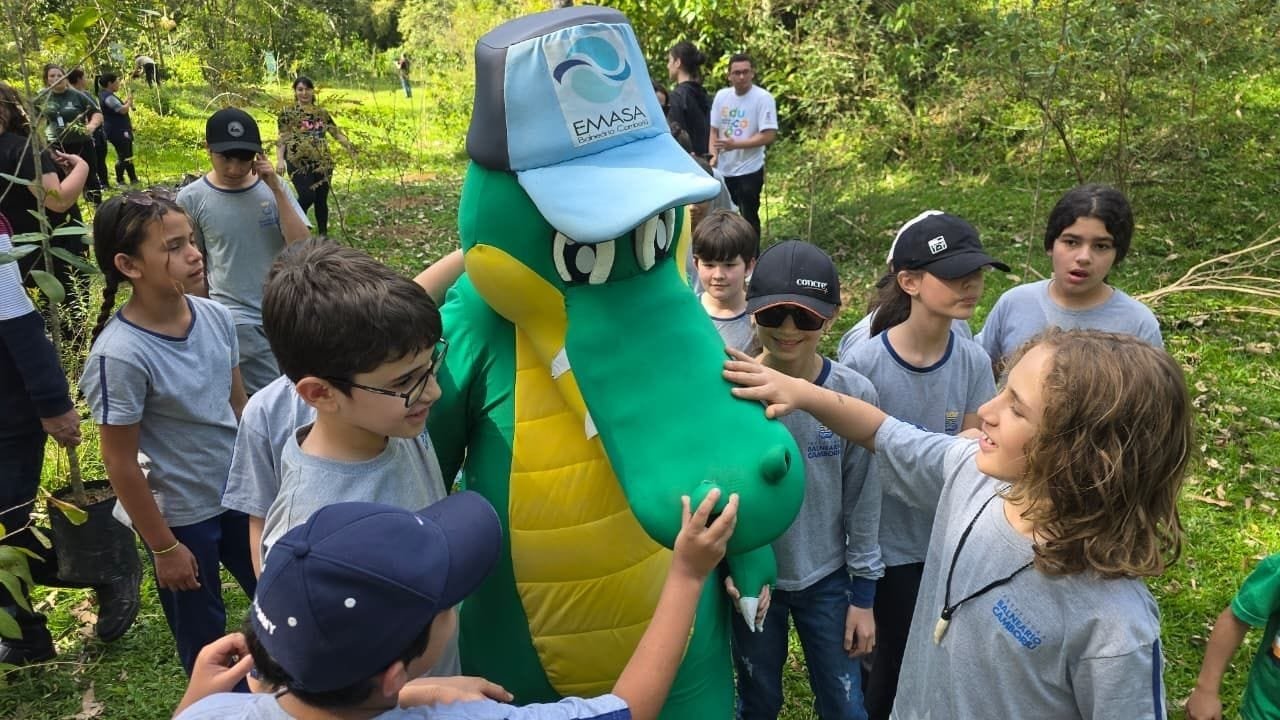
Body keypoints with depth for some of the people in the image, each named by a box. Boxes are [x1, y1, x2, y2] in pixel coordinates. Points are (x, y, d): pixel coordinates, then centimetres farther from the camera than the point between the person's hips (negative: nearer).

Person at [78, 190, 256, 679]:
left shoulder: (216, 316, -9)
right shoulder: (120, 355, -26)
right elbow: (121, 464, -17)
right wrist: (164, 547, -11)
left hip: (240, 494, 6)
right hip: (181, 517, -6)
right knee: (205, 639, 16)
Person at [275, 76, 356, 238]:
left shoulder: (322, 113, 11)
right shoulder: (288, 113, 0)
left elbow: (336, 133, 9)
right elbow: (282, 139, -5)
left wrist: (350, 147, -8)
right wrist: (280, 160, -19)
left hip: (322, 163, 4)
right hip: (298, 163, -4)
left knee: (321, 200, 6)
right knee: (307, 197, -16)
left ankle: (323, 235, 17)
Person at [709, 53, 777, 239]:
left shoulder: (763, 98, -12)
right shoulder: (721, 96, 3)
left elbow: (768, 136, -18)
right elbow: (714, 130, 10)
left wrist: (735, 144, -22)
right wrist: (714, 156, -6)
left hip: (749, 171, -5)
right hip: (723, 170, 5)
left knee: (748, 218, 4)